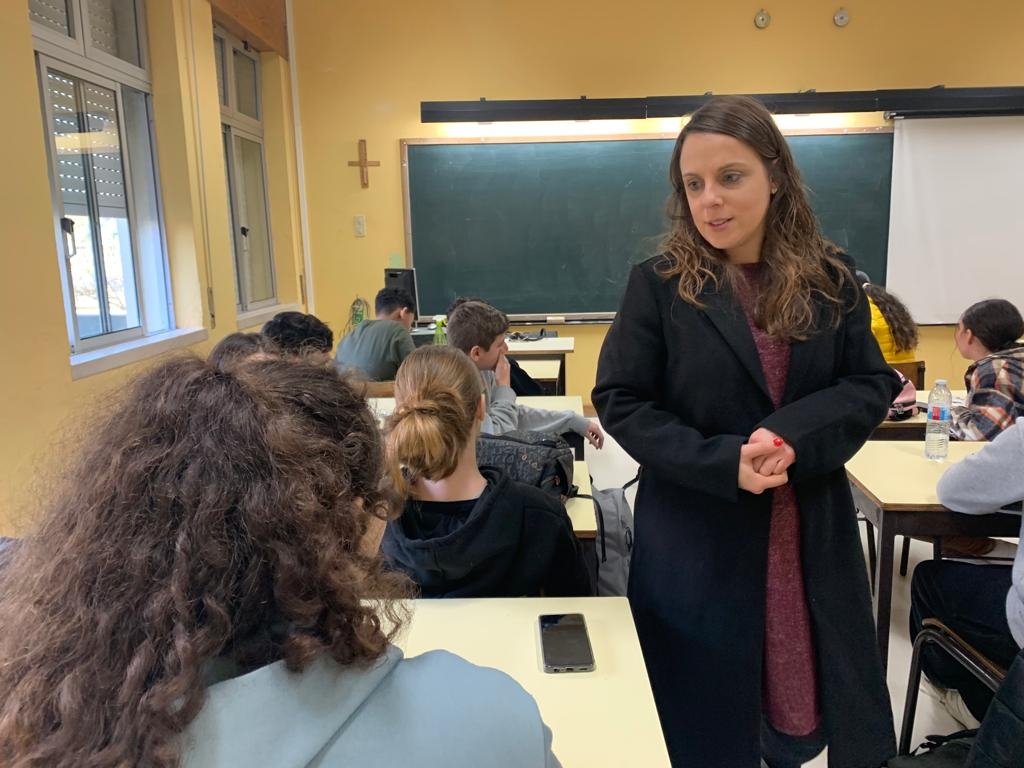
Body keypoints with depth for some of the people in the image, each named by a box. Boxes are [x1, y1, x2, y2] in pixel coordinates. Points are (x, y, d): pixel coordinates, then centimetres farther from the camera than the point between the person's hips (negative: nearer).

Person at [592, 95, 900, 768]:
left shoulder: (830, 280, 0)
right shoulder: (658, 284, -8)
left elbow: (874, 385, 1)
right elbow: (620, 402, -9)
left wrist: (793, 435, -19)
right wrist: (722, 464, -21)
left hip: (812, 528, 3)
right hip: (694, 532, -2)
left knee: (820, 703, 18)